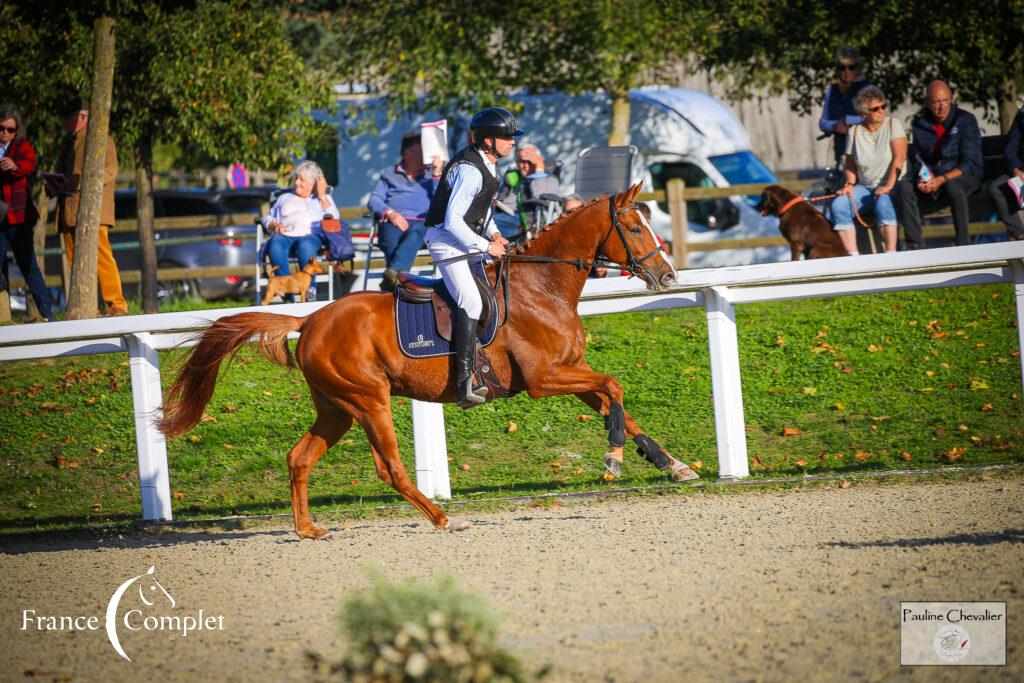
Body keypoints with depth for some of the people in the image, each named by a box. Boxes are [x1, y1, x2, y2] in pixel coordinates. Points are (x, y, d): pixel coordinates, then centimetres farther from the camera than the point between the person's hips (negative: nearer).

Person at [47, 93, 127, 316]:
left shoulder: (101, 139, 1)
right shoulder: (69, 141, 25)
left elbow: (110, 170, -11)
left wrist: (82, 182, -23)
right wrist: (53, 185, 6)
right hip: (68, 212, 8)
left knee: (101, 255, -15)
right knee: (76, 261, 4)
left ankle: (117, 305, -16)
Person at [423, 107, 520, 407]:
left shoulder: (488, 165, 7)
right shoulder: (469, 170, -24)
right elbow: (453, 221, -27)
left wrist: (493, 233, 8)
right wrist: (486, 247, -21)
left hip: (468, 237, 11)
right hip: (447, 239, -11)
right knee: (472, 302, -25)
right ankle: (464, 382, -32)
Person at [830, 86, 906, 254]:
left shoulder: (892, 124, -4)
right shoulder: (855, 131, 6)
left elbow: (899, 158, -13)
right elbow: (850, 165, 14)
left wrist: (888, 186, -23)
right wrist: (849, 184, -6)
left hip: (892, 186, -4)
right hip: (865, 187, 4)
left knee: (883, 203, -37)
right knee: (838, 206, -22)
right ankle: (853, 258, -25)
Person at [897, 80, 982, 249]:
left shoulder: (966, 120, -7)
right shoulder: (920, 124, 5)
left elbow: (970, 162, -13)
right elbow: (917, 159, 7)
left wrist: (942, 180, -25)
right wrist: (922, 178, -17)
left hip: (965, 176, -4)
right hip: (932, 177, 4)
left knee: (953, 185, -38)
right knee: (905, 187, -23)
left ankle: (964, 245, -33)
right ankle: (915, 246, -23)